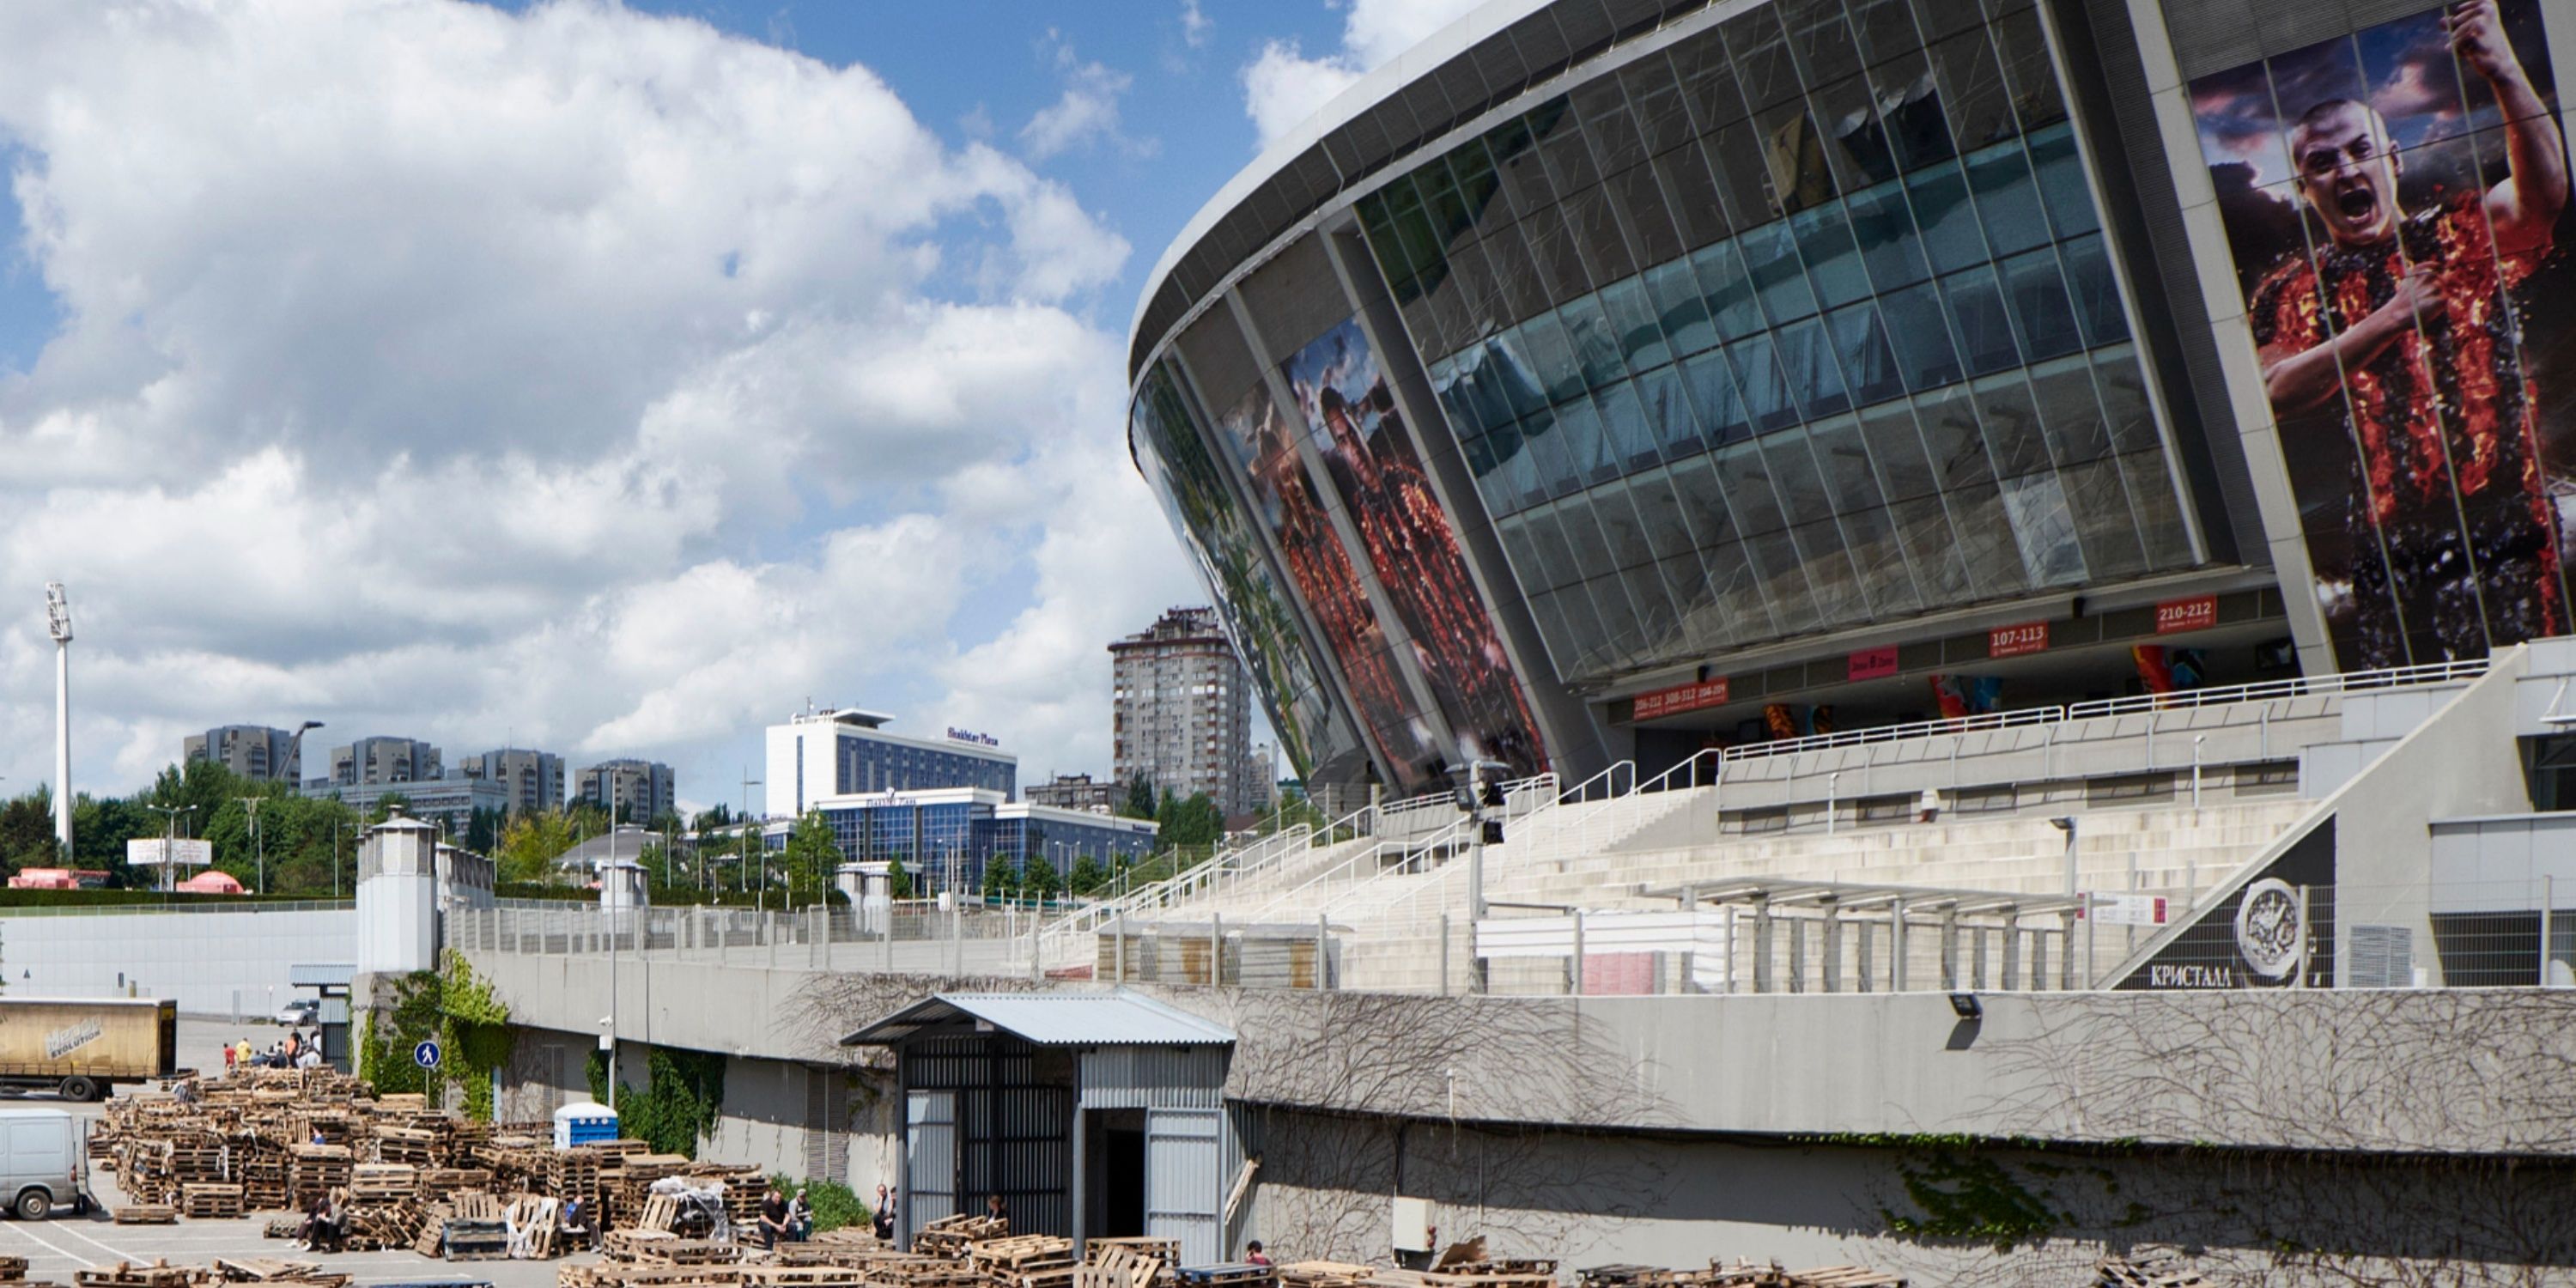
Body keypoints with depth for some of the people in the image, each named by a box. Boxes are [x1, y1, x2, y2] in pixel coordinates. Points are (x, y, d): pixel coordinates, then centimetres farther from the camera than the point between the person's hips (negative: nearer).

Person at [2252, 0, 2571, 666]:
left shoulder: (2459, 235, 7)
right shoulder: (2290, 290, 10)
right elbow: (2278, 392, -6)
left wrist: (2503, 71, -30)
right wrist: (2387, 320, -11)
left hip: (2502, 521, -1)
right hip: (2387, 543, 1)